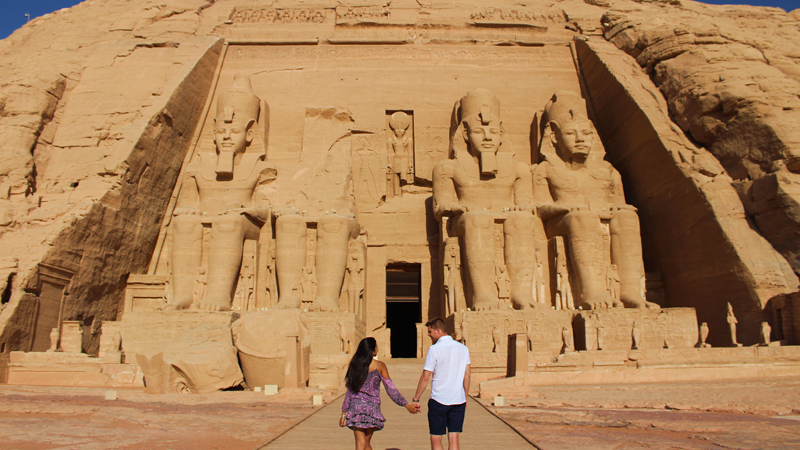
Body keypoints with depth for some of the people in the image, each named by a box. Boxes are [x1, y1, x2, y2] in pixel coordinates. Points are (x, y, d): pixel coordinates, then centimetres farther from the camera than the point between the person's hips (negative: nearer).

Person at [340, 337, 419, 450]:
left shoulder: (354, 365, 0)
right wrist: (407, 405, 0)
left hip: (356, 408, 1)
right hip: (372, 409, -1)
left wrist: (344, 413, 9)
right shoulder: (379, 366, -5)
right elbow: (390, 389, -5)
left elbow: (349, 391, 3)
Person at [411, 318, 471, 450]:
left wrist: (415, 399, -2)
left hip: (439, 400, -4)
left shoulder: (435, 349, -10)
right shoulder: (463, 348, 6)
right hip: (459, 400, 5)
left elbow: (425, 377, -10)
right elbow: (467, 376, 9)